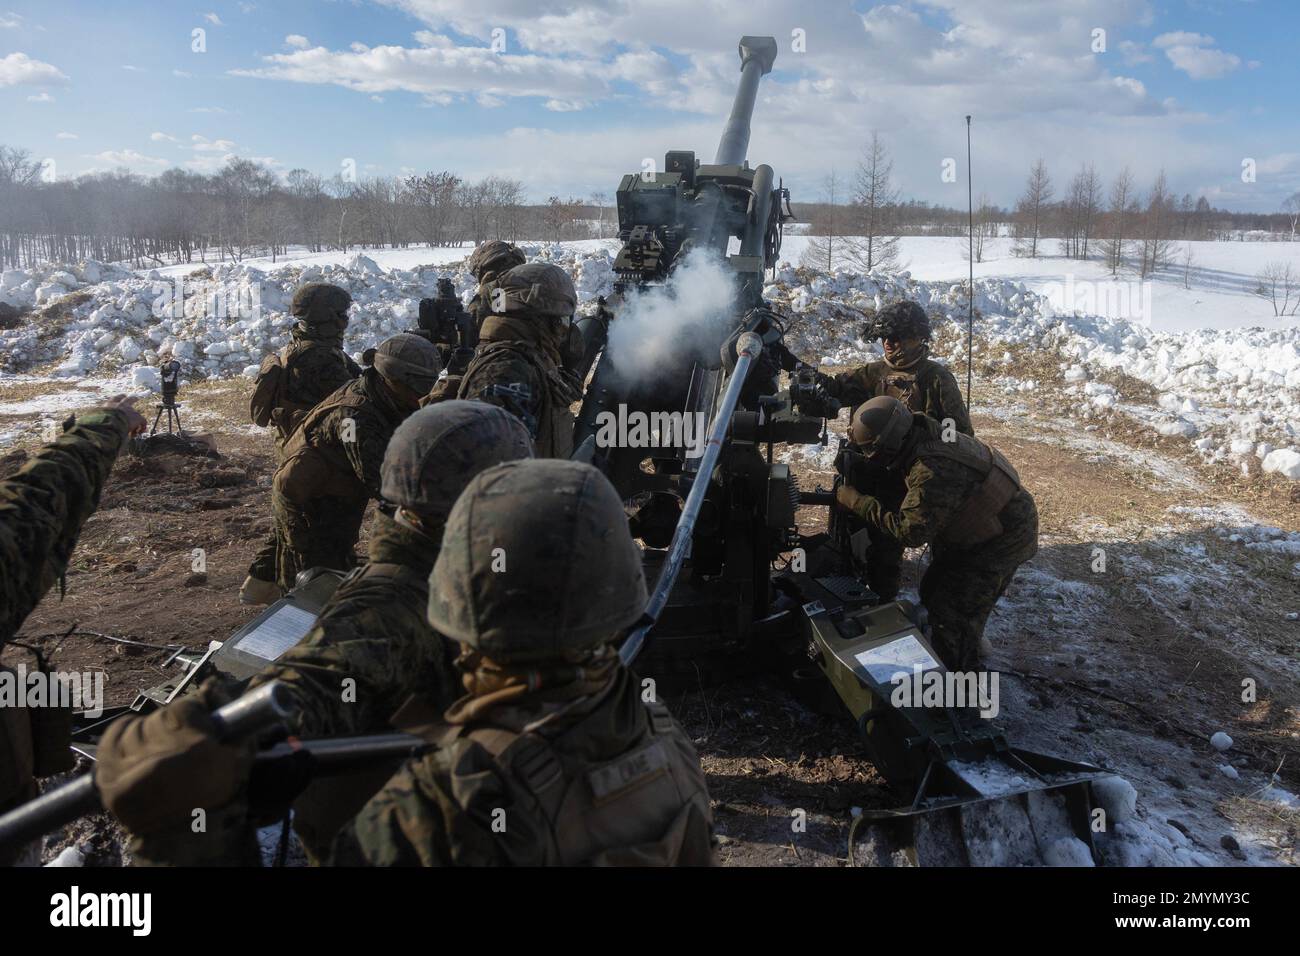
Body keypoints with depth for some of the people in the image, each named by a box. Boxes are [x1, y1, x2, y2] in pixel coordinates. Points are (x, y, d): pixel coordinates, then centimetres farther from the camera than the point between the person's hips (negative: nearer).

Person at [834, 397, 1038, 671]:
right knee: (934, 592, 18)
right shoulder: (919, 437, -7)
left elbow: (910, 531, -37)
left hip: (1004, 538, -10)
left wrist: (858, 502, -31)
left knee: (952, 611, -7)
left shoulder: (933, 470, -37)